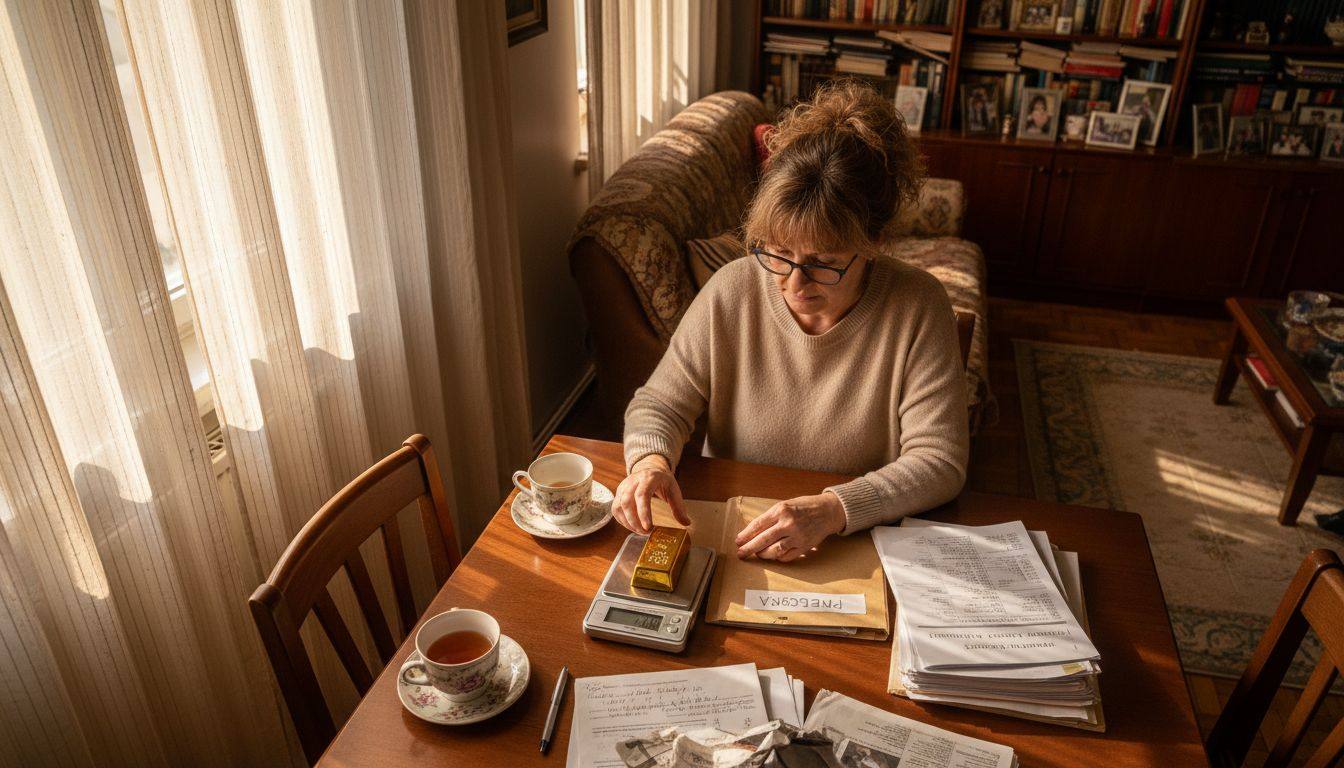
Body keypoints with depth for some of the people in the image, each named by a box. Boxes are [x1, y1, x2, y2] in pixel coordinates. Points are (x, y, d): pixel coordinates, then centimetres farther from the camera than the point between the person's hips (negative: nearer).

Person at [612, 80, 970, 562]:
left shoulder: (917, 307, -13)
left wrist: (834, 510, -29)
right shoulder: (732, 290, -9)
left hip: (859, 548, -1)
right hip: (725, 533, 1)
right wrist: (650, 461, -23)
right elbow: (659, 404, 0)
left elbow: (939, 462, -14)